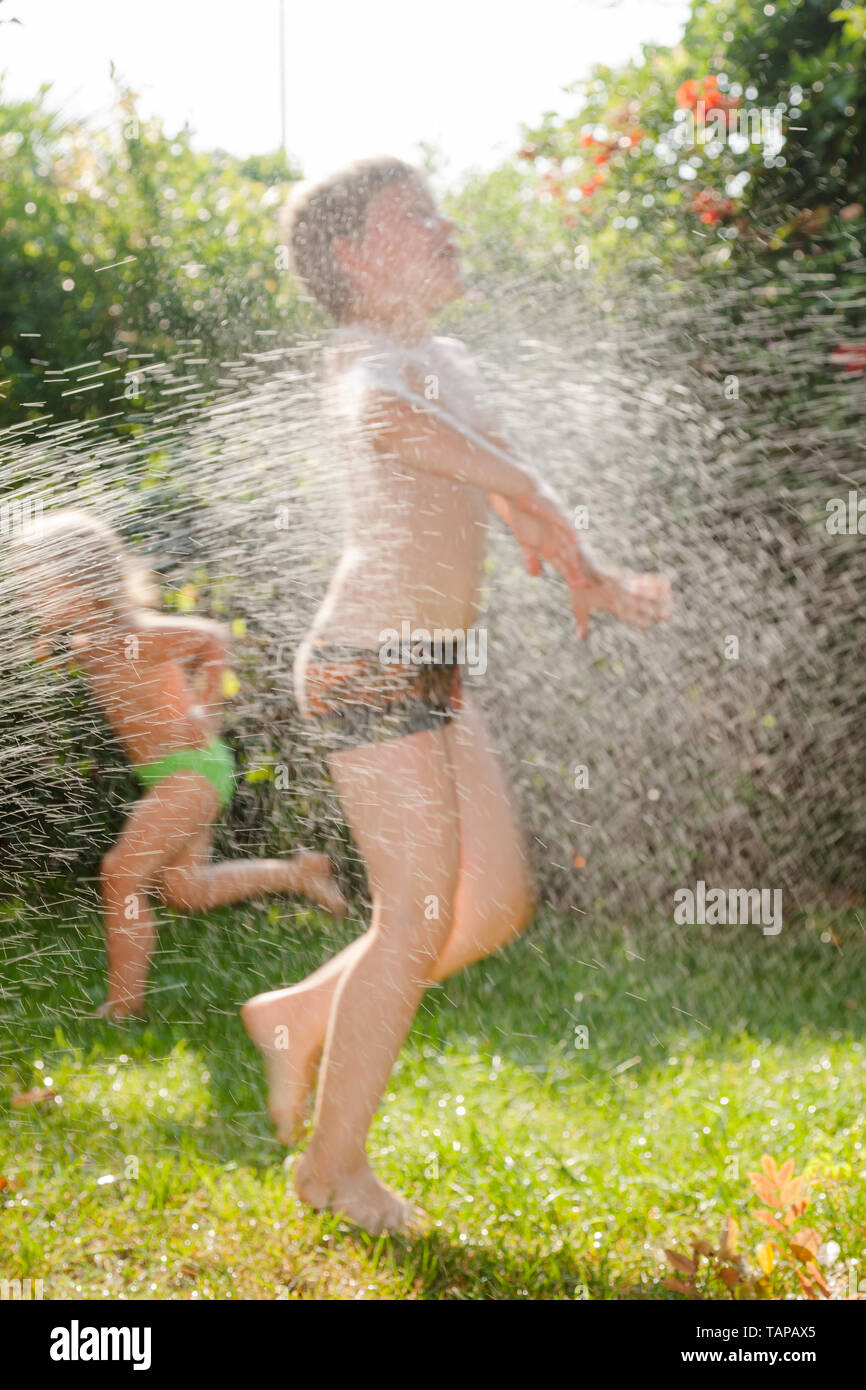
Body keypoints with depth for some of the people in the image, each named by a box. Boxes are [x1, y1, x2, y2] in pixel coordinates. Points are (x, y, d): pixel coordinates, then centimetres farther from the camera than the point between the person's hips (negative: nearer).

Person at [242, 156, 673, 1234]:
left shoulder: (449, 364, 18)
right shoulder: (372, 357, -12)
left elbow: (506, 504, 27)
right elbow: (387, 420, -37)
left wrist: (598, 584, 14)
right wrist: (533, 498, -35)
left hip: (432, 679, 9)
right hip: (369, 671, -9)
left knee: (498, 903, 11)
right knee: (418, 918, -4)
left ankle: (303, 1018, 25)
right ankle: (334, 1166, 10)